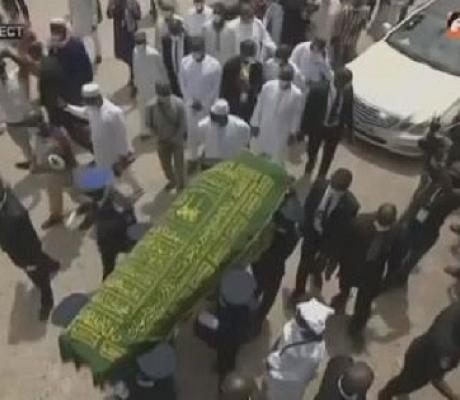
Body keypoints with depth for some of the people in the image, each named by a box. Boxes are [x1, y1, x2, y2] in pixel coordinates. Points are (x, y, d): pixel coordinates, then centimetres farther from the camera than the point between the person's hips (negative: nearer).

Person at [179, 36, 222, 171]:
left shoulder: (214, 65, -18)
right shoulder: (185, 62, -10)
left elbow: (215, 89, -11)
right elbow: (183, 85, -2)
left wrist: (203, 104, -12)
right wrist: (191, 101, -9)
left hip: (208, 106, -2)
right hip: (190, 104, 2)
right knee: (192, 133, 16)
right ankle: (193, 158, 36)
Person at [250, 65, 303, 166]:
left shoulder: (297, 94, -16)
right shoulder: (268, 86, -14)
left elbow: (297, 115, -3)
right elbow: (259, 106, -3)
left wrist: (292, 133, 2)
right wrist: (255, 124, 0)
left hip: (282, 133, -1)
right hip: (264, 129, 2)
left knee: (277, 162, 9)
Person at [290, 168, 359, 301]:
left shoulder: (350, 205, -31)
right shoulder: (320, 184, -22)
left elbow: (342, 232, -18)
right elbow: (308, 206, -4)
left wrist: (325, 251, -13)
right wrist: (306, 227, -2)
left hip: (328, 240, -3)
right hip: (311, 232, 3)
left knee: (316, 271, 16)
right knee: (303, 265, 24)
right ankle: (298, 291, 52)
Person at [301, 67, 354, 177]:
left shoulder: (348, 89, -17)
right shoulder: (318, 90, -29)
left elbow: (349, 108, -1)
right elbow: (308, 110, -16)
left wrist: (349, 127, 5)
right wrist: (304, 129, -7)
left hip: (336, 129, 3)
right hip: (317, 128, -2)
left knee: (328, 157, 20)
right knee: (312, 154, 23)